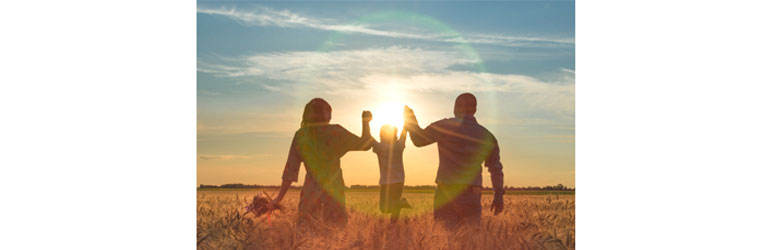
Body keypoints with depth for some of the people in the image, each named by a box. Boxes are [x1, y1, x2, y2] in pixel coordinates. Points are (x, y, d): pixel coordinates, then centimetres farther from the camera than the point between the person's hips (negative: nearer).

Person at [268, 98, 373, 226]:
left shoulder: (300, 135, 3)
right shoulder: (335, 131, -4)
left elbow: (290, 169, 3)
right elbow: (365, 144, 4)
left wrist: (279, 198, 8)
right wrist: (366, 122, 19)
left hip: (310, 190, 2)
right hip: (333, 189, -2)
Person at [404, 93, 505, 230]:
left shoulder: (446, 126, -2)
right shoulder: (487, 136, 11)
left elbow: (419, 139, 7)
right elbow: (496, 169, 15)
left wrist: (410, 118, 24)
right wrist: (498, 195, 25)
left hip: (446, 192, -2)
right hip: (471, 194, 2)